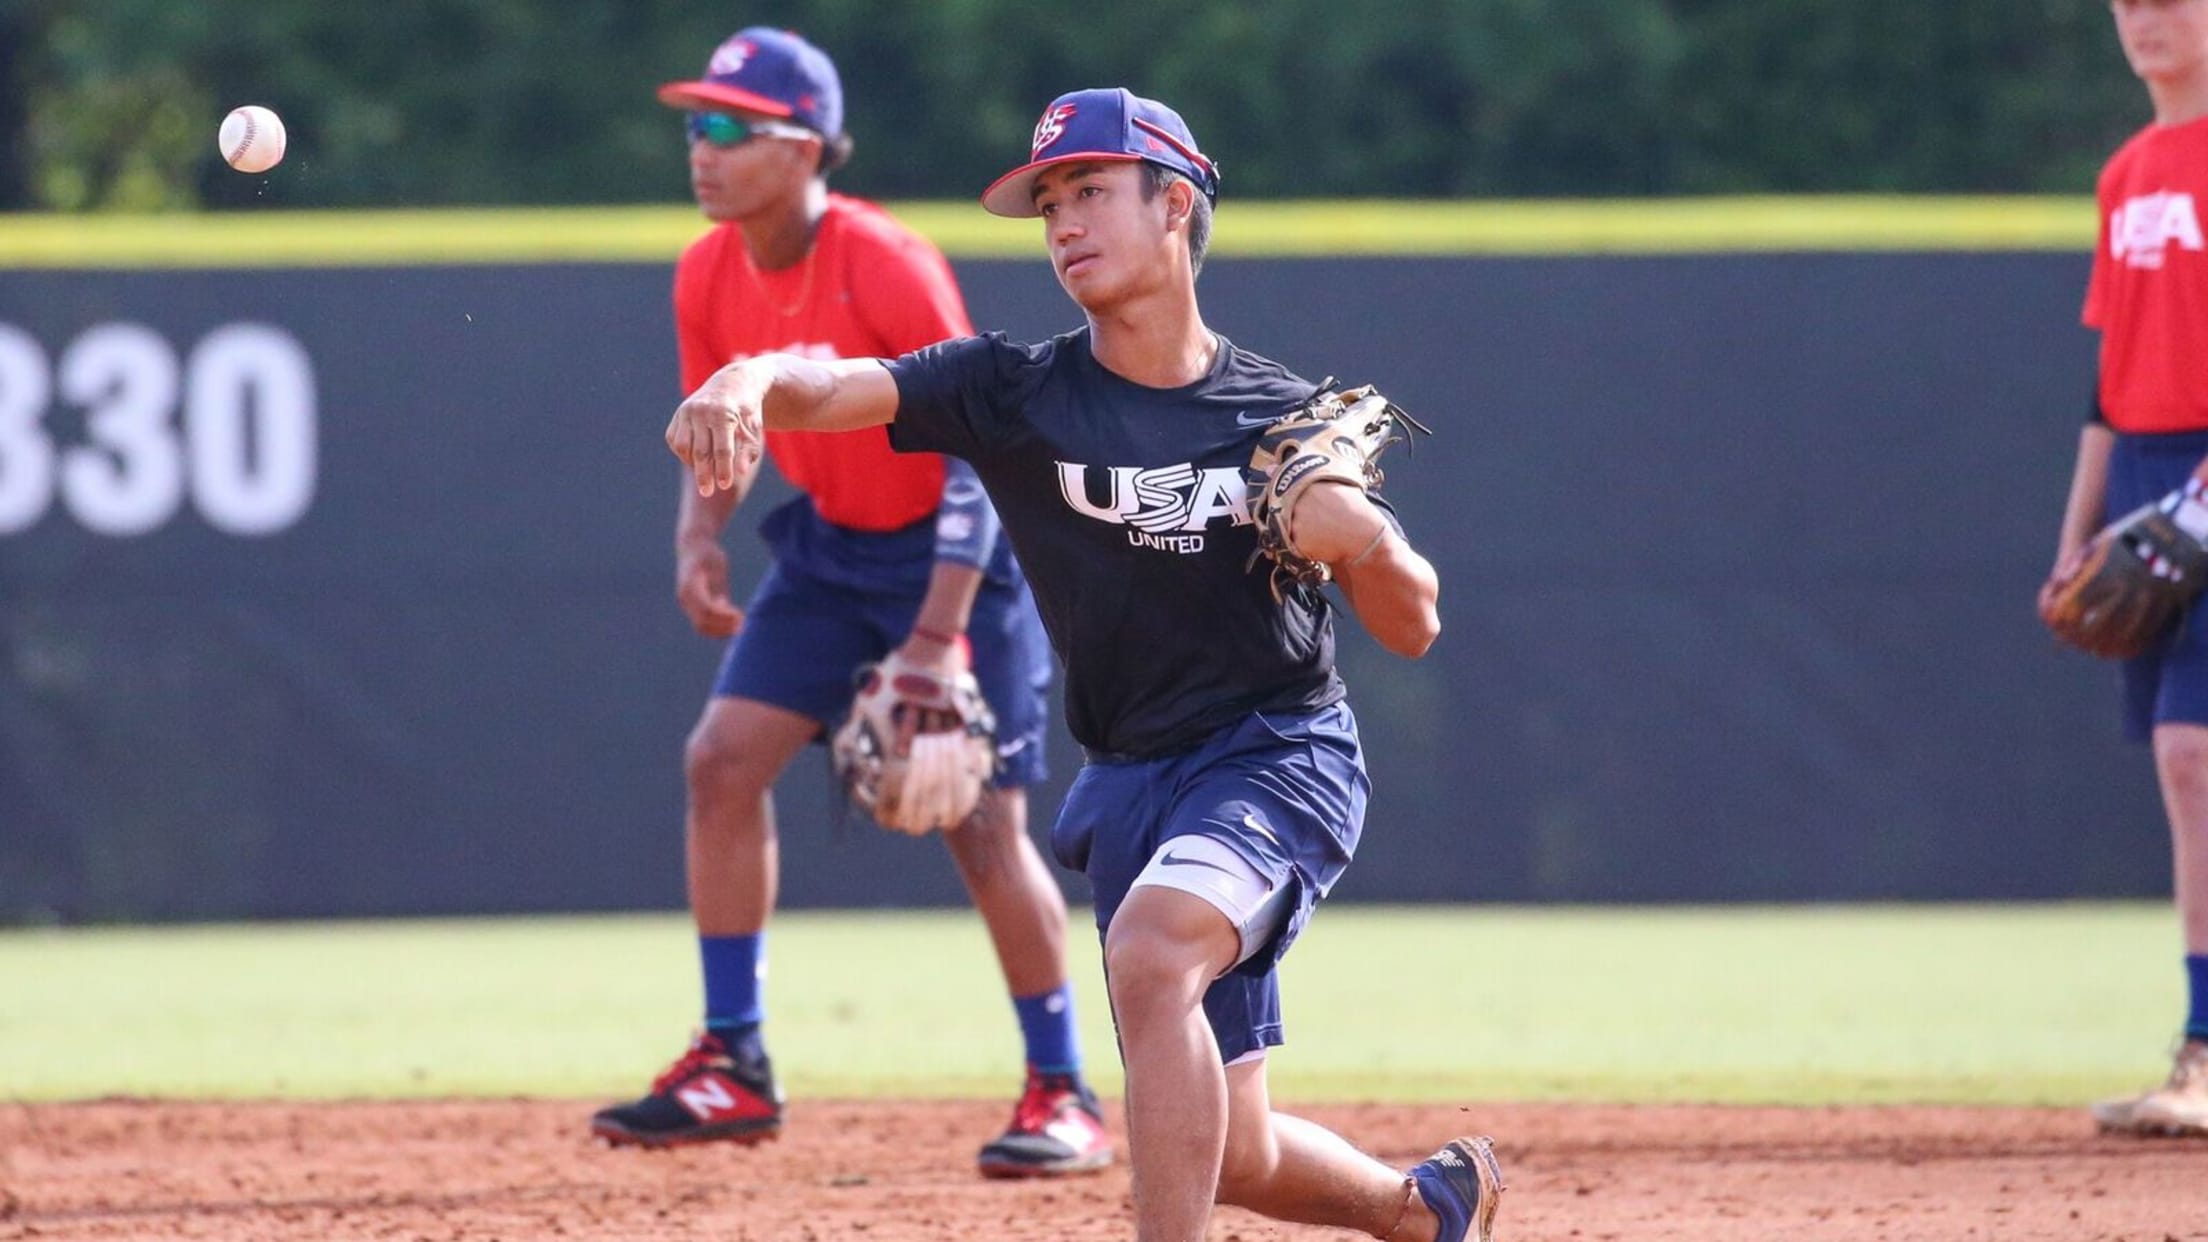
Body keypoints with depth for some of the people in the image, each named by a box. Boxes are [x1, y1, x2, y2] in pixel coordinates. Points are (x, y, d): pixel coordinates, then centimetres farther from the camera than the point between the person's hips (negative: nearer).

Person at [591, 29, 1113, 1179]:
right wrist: (699, 536, -13)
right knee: (722, 760, -6)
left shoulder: (887, 266, -25)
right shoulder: (708, 279, -5)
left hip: (958, 546, -7)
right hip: (830, 544, 7)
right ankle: (732, 1064, 2)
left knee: (980, 820, -9)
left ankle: (1064, 1095, 3)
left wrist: (939, 633, -30)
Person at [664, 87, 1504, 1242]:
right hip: (1131, 785, 3)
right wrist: (744, 382, -42)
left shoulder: (1287, 418, -2)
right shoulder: (1015, 391, -3)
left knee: (1150, 953, -33)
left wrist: (1361, 537, -17)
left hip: (1280, 756, -3)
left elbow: (1412, 628, 4)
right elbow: (832, 387, -20)